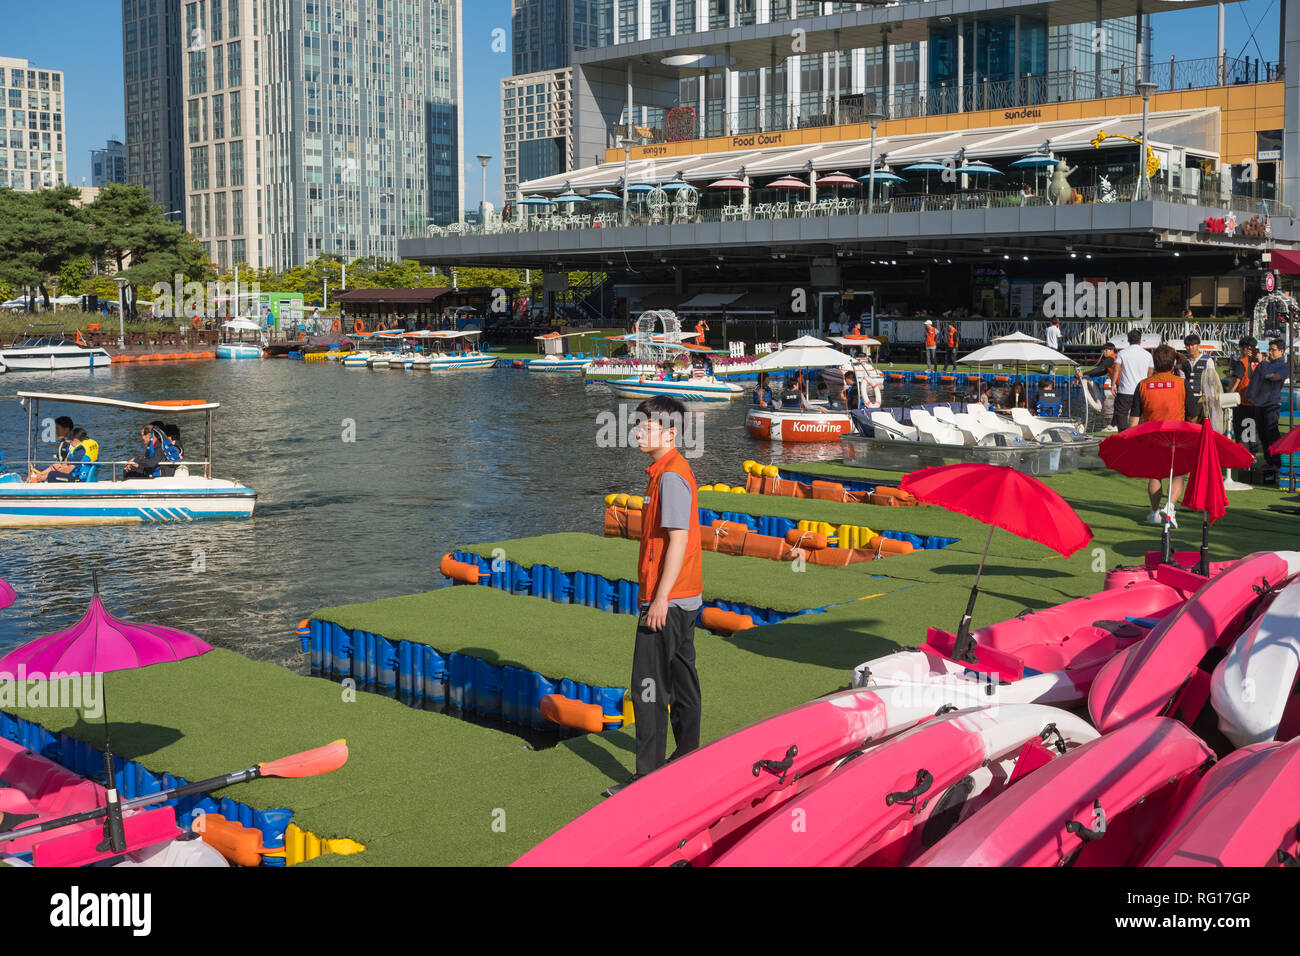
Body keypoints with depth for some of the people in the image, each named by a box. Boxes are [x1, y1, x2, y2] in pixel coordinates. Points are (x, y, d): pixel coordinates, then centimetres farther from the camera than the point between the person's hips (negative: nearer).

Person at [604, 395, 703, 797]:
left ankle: (649, 775, -2)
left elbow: (678, 539, -22)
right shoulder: (670, 471, 14)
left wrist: (661, 597, -23)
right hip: (685, 597, 10)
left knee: (649, 686, -6)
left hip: (667, 600, -10)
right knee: (682, 680, 17)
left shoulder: (671, 477, -17)